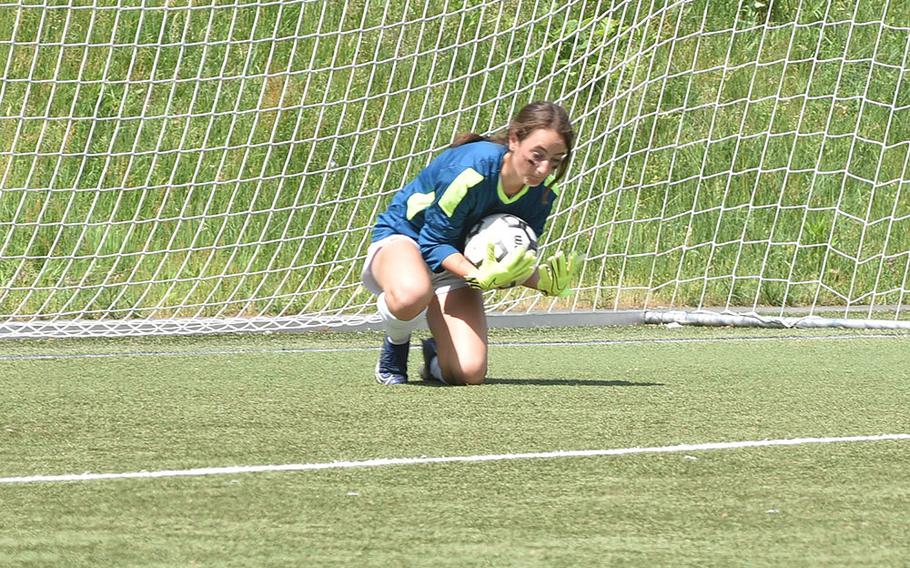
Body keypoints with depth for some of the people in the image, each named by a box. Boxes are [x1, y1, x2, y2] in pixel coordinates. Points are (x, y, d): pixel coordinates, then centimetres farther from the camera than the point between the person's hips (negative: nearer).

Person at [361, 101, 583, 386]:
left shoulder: (541, 192, -12)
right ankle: (395, 345, -8)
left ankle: (436, 354, 21)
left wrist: (546, 281, -25)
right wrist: (480, 276, -41)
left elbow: (515, 262, -3)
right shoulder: (471, 169, -32)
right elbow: (434, 243, -25)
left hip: (456, 261, 5)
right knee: (412, 295, -46)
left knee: (469, 374, -19)